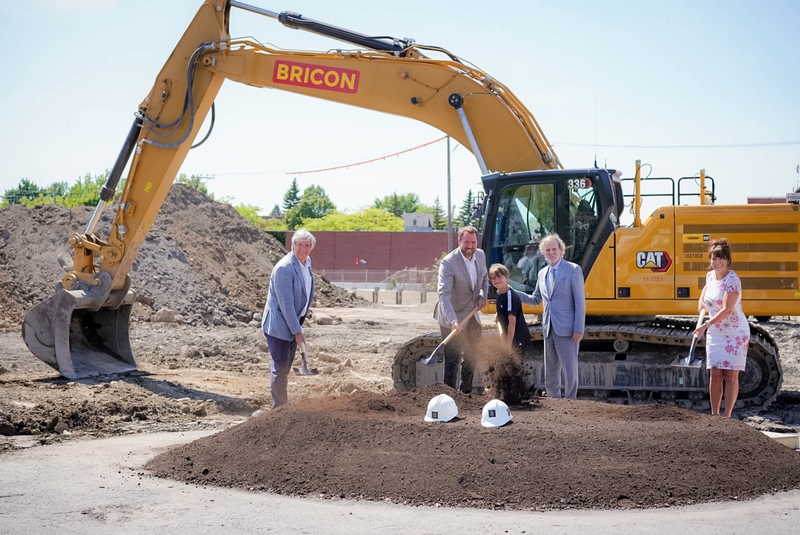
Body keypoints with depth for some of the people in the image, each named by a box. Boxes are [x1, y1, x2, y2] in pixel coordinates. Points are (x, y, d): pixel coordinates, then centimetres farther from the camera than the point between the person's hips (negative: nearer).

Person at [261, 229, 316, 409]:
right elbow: (286, 304, -23)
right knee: (280, 368, -3)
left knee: (285, 367, 19)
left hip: (293, 323, 9)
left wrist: (298, 327, 16)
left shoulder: (307, 262, 4)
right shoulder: (284, 268, -23)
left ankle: (283, 406, 30)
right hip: (279, 325, -9)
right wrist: (297, 331, -19)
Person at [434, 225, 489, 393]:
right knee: (453, 360, -6)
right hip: (452, 319, -7)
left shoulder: (481, 255, -3)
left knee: (471, 358, 18)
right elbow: (444, 294, -32)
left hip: (472, 317, 7)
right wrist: (453, 321, -44)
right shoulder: (448, 263, -25)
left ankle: (466, 391, 32)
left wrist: (483, 296, -1)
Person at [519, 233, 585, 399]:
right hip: (549, 329, 6)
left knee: (569, 370, -3)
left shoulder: (573, 269, -5)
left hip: (566, 329, -6)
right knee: (550, 372, 12)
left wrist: (579, 329, -14)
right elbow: (535, 300, 20)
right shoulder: (542, 273, 13)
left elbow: (580, 301, -8)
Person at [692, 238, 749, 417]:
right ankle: (714, 415, 9)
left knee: (731, 375, -3)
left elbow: (727, 310, -25)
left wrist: (706, 325, -30)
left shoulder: (732, 280, -18)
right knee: (715, 374, 4)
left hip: (735, 333, -6)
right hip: (715, 334, 6)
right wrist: (701, 300, 15)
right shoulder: (710, 276, 5)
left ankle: (727, 416, 4)